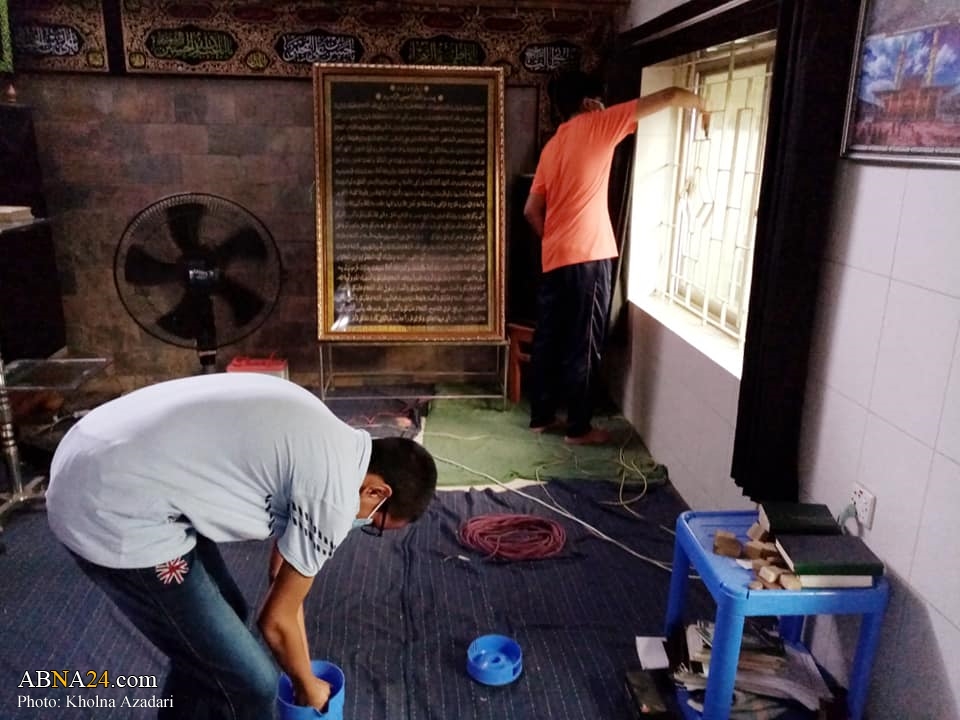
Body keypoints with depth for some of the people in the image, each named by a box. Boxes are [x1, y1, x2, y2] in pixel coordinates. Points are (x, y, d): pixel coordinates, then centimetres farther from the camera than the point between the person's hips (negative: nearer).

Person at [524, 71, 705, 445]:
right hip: (587, 258, -8)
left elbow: (531, 210, 16)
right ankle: (579, 427, 11)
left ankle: (541, 416, 24)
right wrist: (701, 105, 16)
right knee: (583, 346, 1)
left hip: (555, 259, 8)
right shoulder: (595, 126, -4)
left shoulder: (552, 146, 17)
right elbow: (668, 96, -2)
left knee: (548, 340, 13)